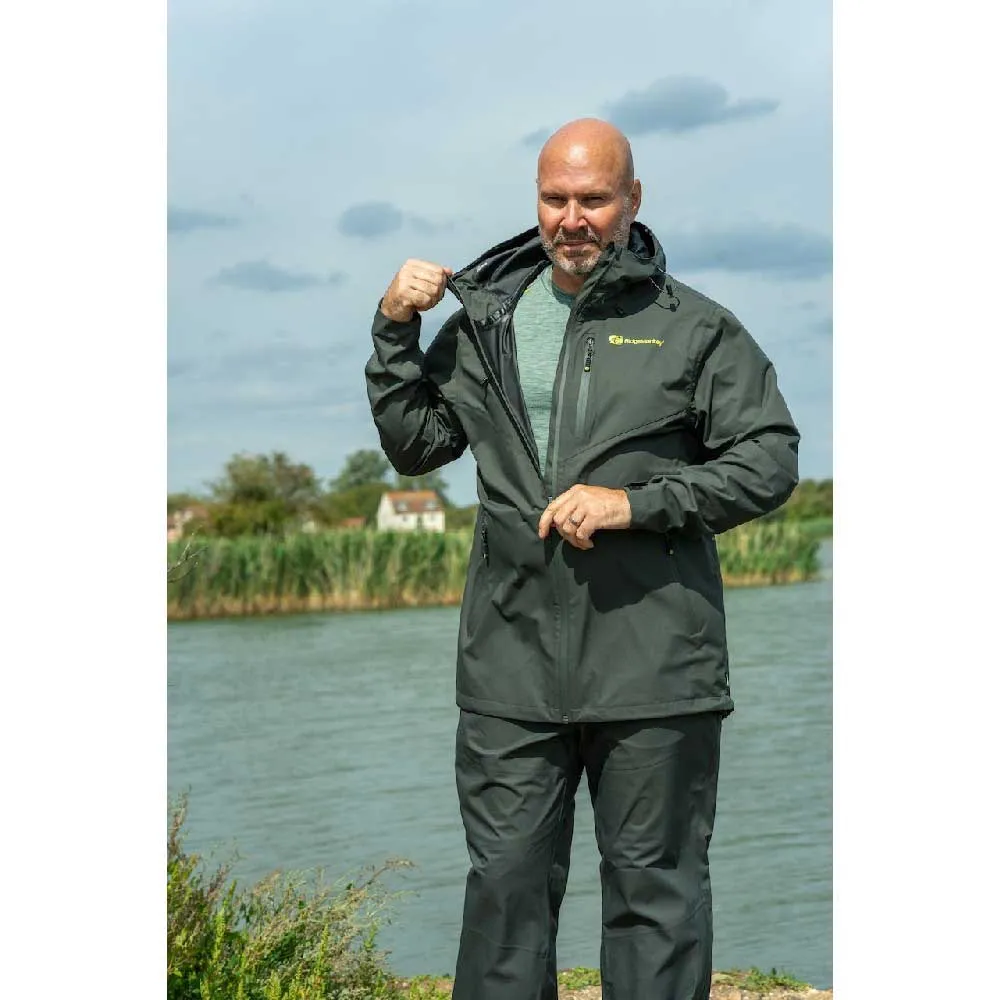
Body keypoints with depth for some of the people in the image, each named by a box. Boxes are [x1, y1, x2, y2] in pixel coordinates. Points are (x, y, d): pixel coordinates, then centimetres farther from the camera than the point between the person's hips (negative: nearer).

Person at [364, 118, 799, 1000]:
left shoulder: (695, 328, 1)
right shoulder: (484, 320, 11)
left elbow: (771, 463, -3)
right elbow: (415, 445, 17)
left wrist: (635, 503, -14)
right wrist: (394, 332, 3)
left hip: (652, 663, -3)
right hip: (512, 662, 3)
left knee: (654, 884, 7)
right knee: (506, 879, 9)